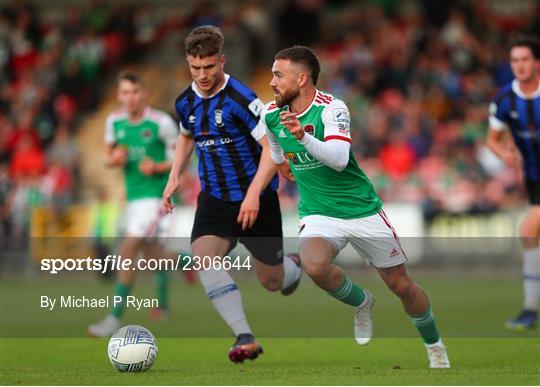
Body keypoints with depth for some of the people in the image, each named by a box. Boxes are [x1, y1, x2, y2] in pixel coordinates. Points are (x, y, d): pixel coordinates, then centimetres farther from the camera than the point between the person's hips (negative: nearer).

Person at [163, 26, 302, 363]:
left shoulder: (241, 99, -19)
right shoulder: (186, 103, 1)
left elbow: (272, 147, -21)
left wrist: (253, 194, -30)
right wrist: (174, 178, 11)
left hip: (256, 199, -5)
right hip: (214, 199, 5)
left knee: (271, 282, 7)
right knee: (203, 256, -23)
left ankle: (293, 267, 47)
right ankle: (245, 338, -24)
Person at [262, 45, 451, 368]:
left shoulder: (331, 108, -18)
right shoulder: (271, 114, -3)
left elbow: (339, 159, -32)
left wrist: (303, 136, -45)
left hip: (363, 210, -3)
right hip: (318, 215, 3)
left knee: (402, 286, 5)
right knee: (314, 264, -31)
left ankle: (436, 347, 32)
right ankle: (361, 303, 1)